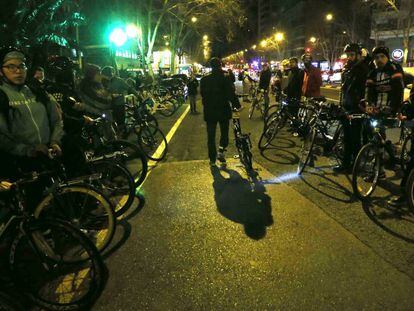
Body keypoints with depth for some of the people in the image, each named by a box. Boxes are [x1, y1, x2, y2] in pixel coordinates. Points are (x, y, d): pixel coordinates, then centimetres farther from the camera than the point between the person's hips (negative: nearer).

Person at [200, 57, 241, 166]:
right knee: (224, 133, 17)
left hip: (210, 111, 2)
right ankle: (221, 151, -1)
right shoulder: (225, 79, -10)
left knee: (211, 136, 9)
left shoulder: (204, 80, 0)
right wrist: (237, 105, -1)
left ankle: (212, 159, 12)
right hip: (224, 111, -2)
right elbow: (231, 94, -12)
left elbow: (203, 95, 7)